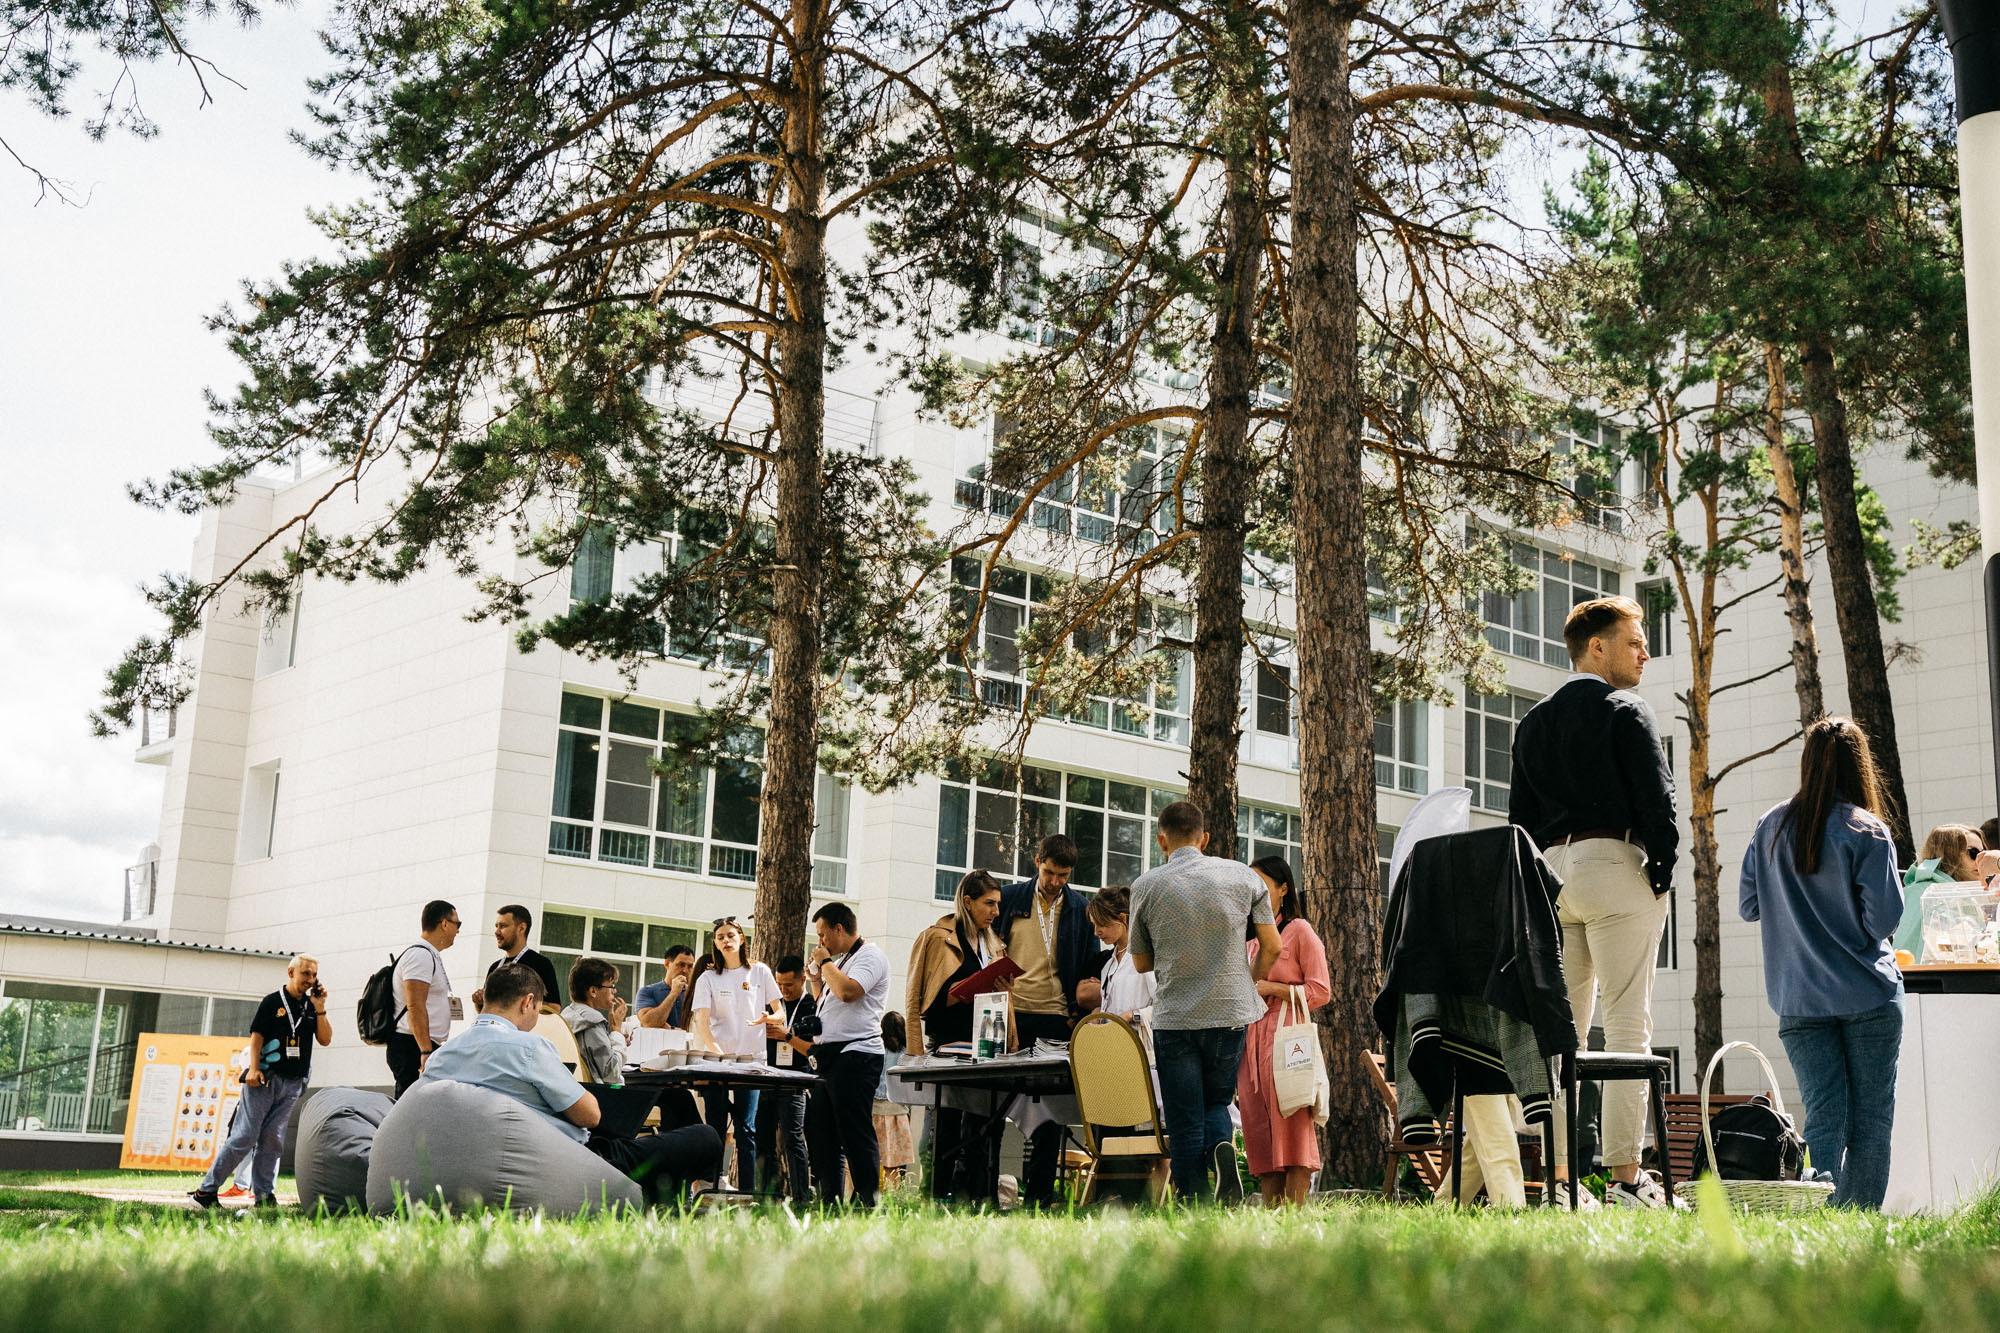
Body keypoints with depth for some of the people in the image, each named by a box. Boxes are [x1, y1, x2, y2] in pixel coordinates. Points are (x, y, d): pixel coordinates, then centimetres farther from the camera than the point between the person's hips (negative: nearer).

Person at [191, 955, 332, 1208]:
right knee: (245, 1137, -8)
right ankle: (207, 1188, -1)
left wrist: (319, 1009, -2)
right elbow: (256, 1036, -3)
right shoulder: (272, 1002, 1)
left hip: (292, 1084, 4)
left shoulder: (312, 1006, 14)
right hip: (265, 1079, -4)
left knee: (273, 1139, 3)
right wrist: (254, 1069, -14)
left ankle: (264, 1194, 5)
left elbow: (325, 1040, 8)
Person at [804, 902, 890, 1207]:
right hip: (829, 1055, 10)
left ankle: (868, 1202, -10)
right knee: (822, 1133, 9)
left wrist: (825, 963, -9)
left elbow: (847, 991, -24)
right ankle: (829, 1201, 13)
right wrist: (816, 980, 17)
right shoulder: (840, 961, 23)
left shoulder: (870, 956, -6)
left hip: (856, 1054, -10)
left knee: (856, 1135, -11)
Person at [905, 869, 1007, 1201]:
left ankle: (976, 1199, 5)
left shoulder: (994, 945, 19)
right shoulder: (936, 938, 1)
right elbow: (915, 1000, -2)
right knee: (946, 1133, -4)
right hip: (946, 1046, -5)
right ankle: (938, 1198, 1)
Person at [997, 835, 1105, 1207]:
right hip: (1010, 1013, 0)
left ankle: (1039, 1190, 8)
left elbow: (1091, 966, 10)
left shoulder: (1080, 909, 6)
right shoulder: (1011, 898, 6)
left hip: (1055, 1019, 0)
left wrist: (1080, 1010, -2)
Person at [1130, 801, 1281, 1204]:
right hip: (1231, 1012, 2)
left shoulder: (1146, 886, -2)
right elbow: (1272, 947, 4)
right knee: (1217, 1103, 18)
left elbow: (1141, 963, 7)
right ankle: (1224, 1145, -13)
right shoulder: (1241, 876, 1)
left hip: (1175, 1016, -1)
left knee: (1185, 1124, 6)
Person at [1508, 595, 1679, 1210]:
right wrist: (1662, 873, -2)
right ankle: (1625, 1177, -8)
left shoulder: (1533, 723, 17)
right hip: (1613, 865, -6)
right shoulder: (1625, 711, -3)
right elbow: (1657, 800, -11)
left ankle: (1558, 1177, 5)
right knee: (1626, 1026, -5)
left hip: (1549, 873, 6)